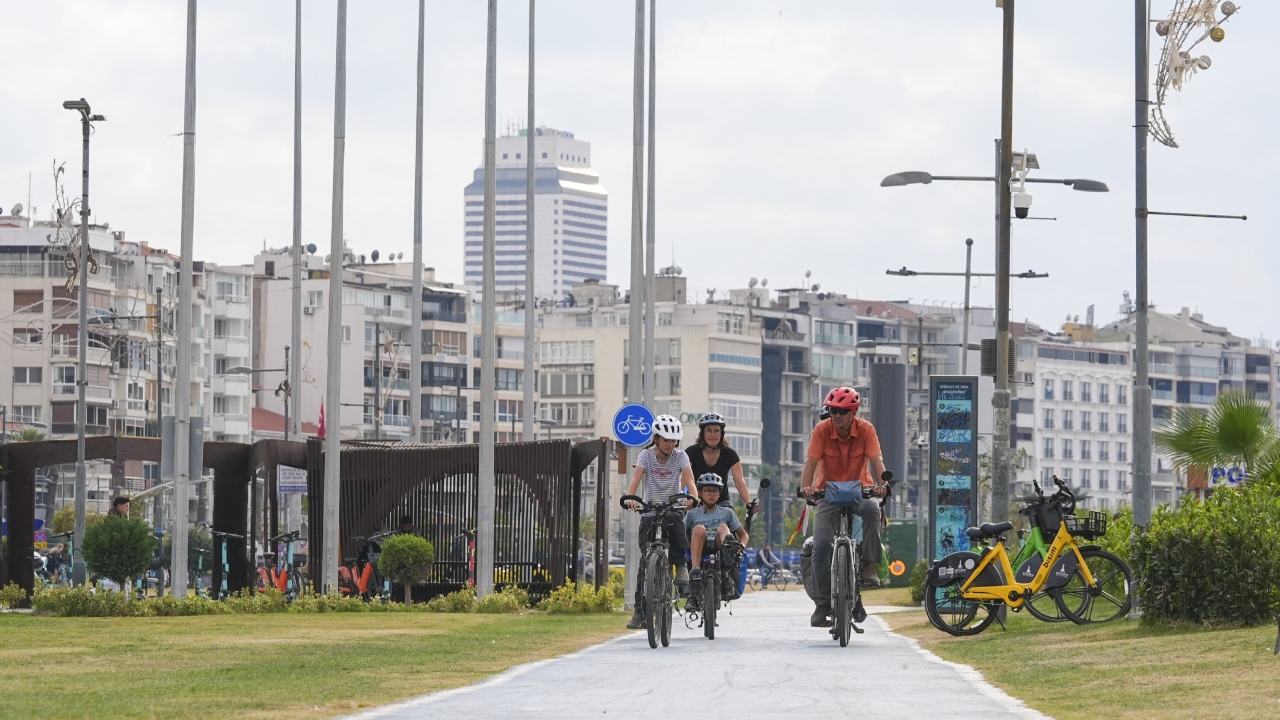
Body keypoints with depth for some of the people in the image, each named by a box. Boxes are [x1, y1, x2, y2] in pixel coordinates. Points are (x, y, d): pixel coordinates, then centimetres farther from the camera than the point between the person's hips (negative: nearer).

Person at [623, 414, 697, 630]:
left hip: (673, 509, 0)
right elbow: (635, 480, -17)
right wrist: (629, 498, -38)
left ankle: (681, 566, -10)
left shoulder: (680, 457, -3)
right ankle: (640, 611, -3)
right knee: (645, 561, -7)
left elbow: (689, 480, -16)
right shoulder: (646, 455, -3)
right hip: (650, 513, 0)